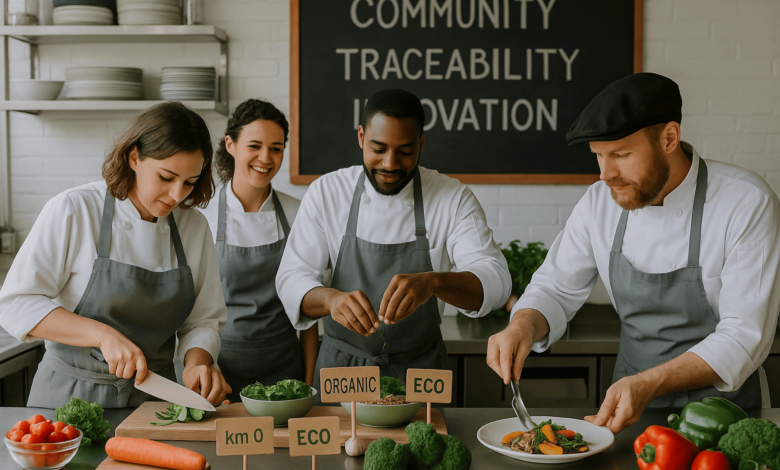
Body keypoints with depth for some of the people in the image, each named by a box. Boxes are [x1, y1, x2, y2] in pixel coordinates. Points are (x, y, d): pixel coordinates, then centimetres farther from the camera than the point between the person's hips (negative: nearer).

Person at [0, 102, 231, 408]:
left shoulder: (195, 227, 4)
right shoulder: (73, 210, -8)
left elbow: (204, 319, 8)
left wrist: (197, 362, -13)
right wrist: (103, 334, -21)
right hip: (71, 395, -3)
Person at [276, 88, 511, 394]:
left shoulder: (453, 200, -7)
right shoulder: (326, 193, -4)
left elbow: (495, 281, -18)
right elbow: (292, 280, -9)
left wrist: (433, 282, -38)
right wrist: (331, 298, -31)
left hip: (420, 369, 0)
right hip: (340, 368, 1)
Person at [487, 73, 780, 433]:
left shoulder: (747, 203, -16)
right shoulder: (601, 200, -2)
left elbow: (744, 336, -18)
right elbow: (557, 289, 5)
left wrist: (649, 384, -30)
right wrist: (523, 326, -18)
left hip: (722, 408, -3)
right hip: (629, 404, 3)